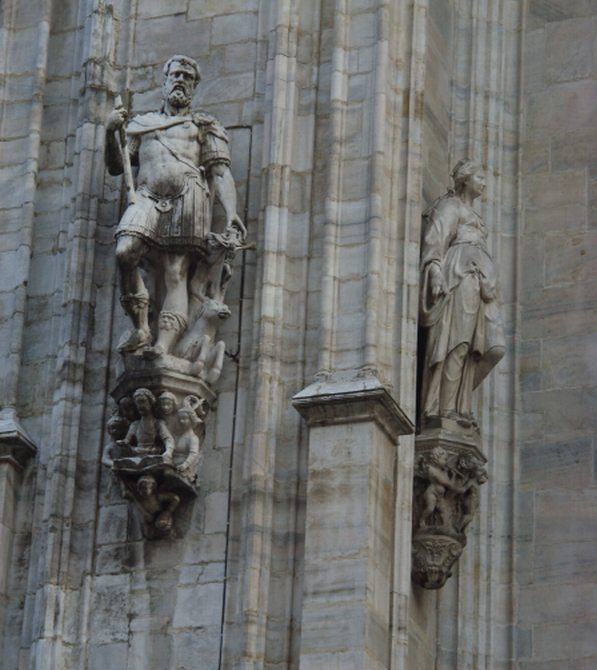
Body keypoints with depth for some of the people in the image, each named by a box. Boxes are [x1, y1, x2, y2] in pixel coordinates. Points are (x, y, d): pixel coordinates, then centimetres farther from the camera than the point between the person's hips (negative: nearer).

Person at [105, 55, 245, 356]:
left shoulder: (204, 126, 23)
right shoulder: (142, 123, 29)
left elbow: (220, 173, 12)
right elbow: (116, 166, 23)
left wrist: (231, 214, -5)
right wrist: (111, 133, 4)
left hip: (188, 195, -1)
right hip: (148, 197, 2)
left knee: (176, 274, -16)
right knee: (125, 252, -27)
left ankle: (164, 345, -31)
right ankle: (139, 328, -19)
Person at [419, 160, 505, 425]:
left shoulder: (471, 215, 33)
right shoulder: (449, 206, 7)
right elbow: (436, 238, -7)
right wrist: (435, 273, -21)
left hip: (478, 281, 9)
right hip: (459, 276, -9)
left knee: (492, 347, -8)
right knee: (457, 342, -18)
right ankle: (446, 407, -23)